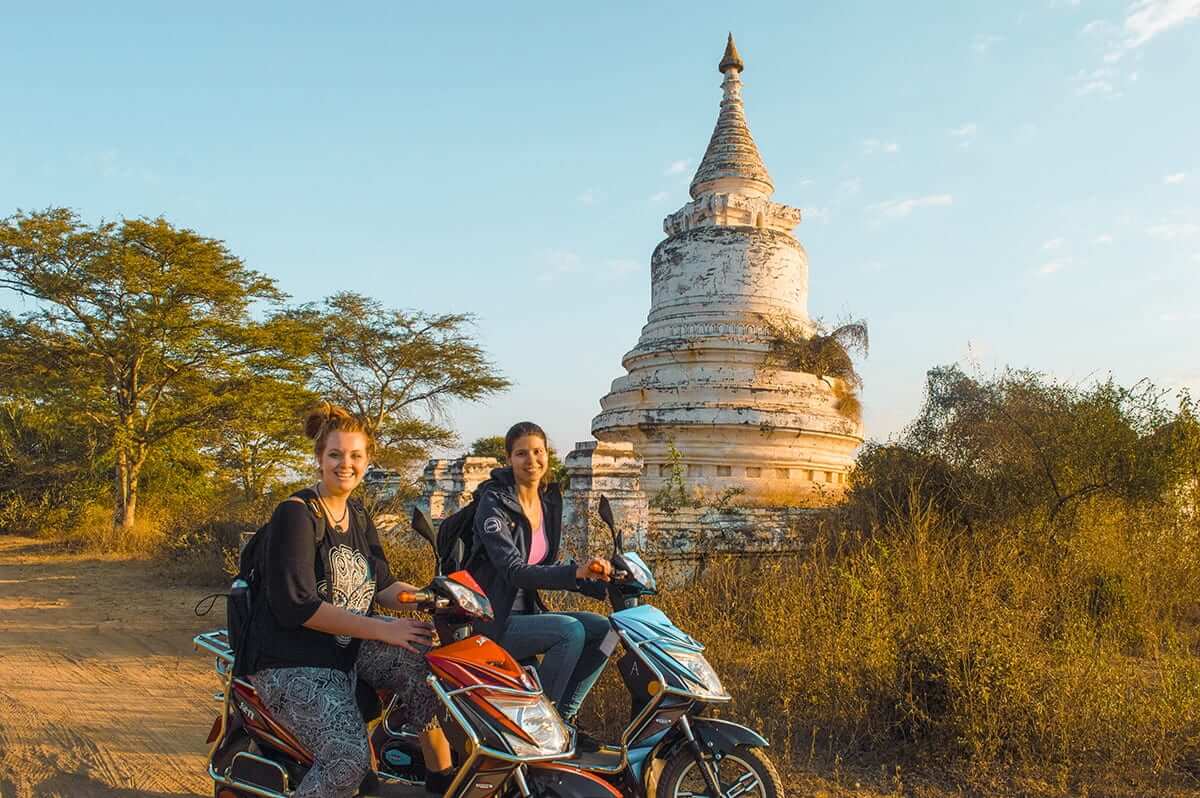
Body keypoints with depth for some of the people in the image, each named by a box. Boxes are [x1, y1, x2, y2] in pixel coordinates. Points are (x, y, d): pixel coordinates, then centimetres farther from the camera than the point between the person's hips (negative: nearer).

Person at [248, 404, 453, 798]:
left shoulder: (360, 519, 12)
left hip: (352, 646, 7)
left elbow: (380, 585, 11)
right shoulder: (296, 514, -13)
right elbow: (296, 606, -20)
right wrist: (381, 629, -24)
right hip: (295, 662, -7)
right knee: (349, 758, -28)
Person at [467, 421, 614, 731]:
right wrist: (575, 572, -37)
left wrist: (598, 584, -2)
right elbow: (513, 571, -24)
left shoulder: (550, 501, 9)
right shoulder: (494, 503, -14)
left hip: (527, 612, 7)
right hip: (492, 621, -7)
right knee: (571, 631, -26)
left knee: (603, 629, -7)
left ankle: (563, 713, 3)